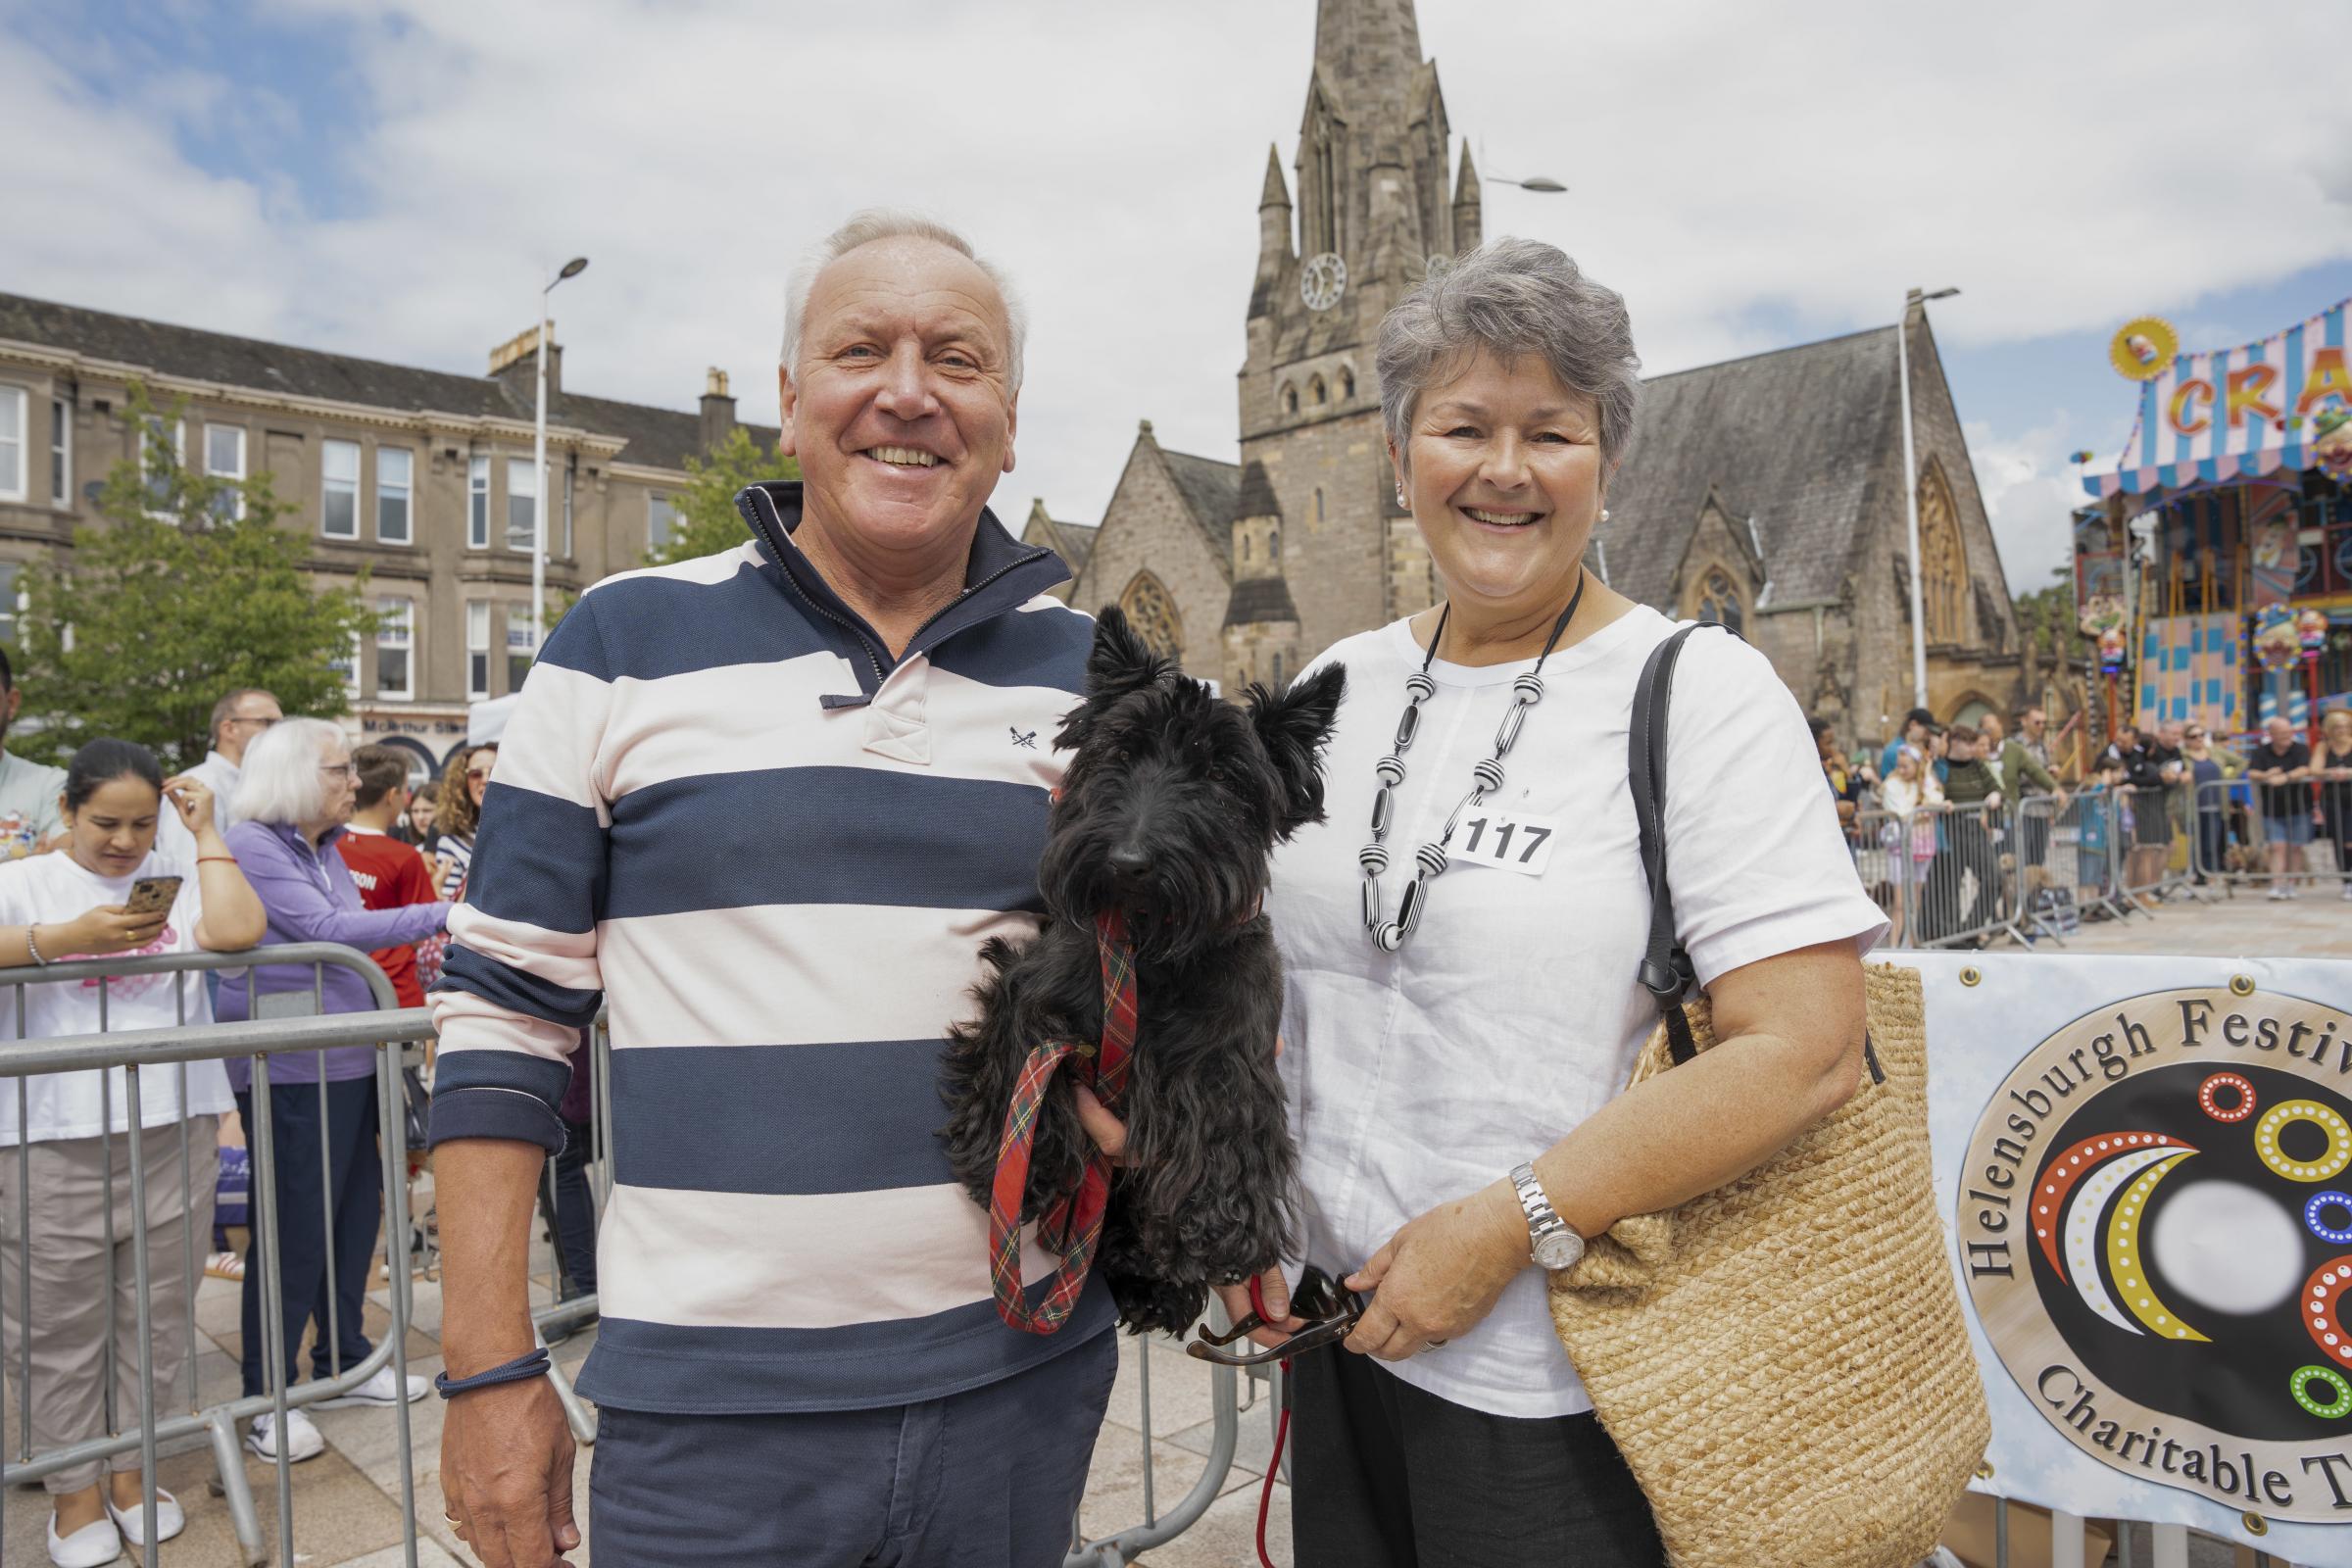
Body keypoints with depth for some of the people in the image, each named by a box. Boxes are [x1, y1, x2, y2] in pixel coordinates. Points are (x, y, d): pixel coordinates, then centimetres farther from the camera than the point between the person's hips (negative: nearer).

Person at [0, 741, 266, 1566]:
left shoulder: (177, 879, 9)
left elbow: (237, 931, -10)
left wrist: (206, 831, -3)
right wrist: (68, 936, -21)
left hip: (173, 1128, 2)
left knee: (156, 1314, 11)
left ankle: (131, 1472, 28)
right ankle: (74, 1490, 23)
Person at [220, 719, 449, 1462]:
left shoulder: (326, 849, 13)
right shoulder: (251, 846, -13)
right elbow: (326, 928, -21)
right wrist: (444, 915, -25)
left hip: (346, 1060, 8)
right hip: (287, 1069, -8)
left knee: (356, 1209, 12)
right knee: (293, 1227, -2)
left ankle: (342, 1361, 27)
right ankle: (266, 1398, 11)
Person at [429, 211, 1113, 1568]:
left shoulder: (1091, 675, 2)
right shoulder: (624, 645, -3)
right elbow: (506, 1011, -1)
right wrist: (490, 1369, -3)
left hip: (1024, 1382, 3)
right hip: (712, 1407, -2)